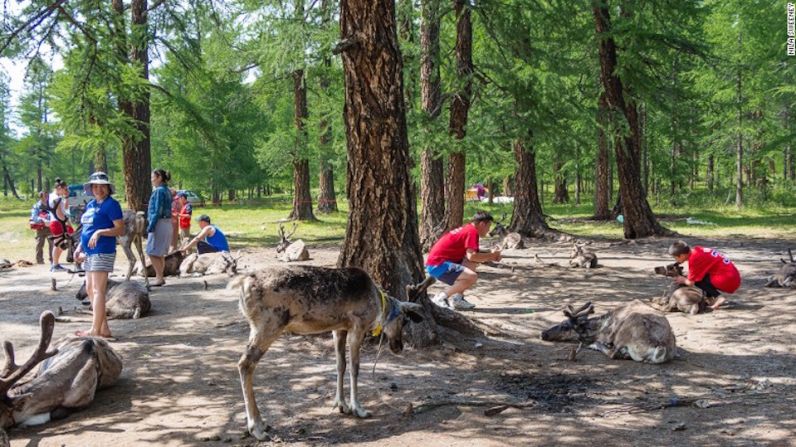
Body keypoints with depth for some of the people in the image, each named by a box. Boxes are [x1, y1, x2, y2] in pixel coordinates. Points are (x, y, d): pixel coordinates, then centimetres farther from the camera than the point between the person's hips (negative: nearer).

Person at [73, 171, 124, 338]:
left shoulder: (111, 204, -9)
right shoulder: (91, 205, 17)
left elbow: (120, 229, -14)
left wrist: (100, 232, -24)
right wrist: (79, 248, 16)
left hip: (103, 252, -10)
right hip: (90, 252, 10)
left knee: (98, 290, -9)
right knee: (90, 289, 11)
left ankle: (95, 330, -6)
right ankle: (104, 329, 15)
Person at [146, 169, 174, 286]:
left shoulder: (159, 191, -14)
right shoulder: (166, 190, 14)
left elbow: (157, 211, -19)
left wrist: (151, 226, -18)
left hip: (159, 224, -10)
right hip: (167, 223, 10)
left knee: (153, 252, -5)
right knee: (160, 254, 14)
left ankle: (159, 278, -5)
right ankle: (160, 277, 20)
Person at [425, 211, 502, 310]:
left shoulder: (466, 229, 18)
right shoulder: (472, 231, -11)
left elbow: (471, 256, 20)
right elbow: (471, 256, -22)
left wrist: (491, 257, 12)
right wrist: (491, 255, -7)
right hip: (437, 264, -10)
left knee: (474, 264, 14)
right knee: (472, 277, -21)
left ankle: (458, 298, 10)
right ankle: (440, 298, -12)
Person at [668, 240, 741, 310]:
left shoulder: (694, 259, -15)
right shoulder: (696, 249, 9)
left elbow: (691, 282, -9)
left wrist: (683, 280, 8)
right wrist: (684, 276, 11)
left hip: (728, 281, -9)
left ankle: (718, 297, -13)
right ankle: (710, 297, 6)